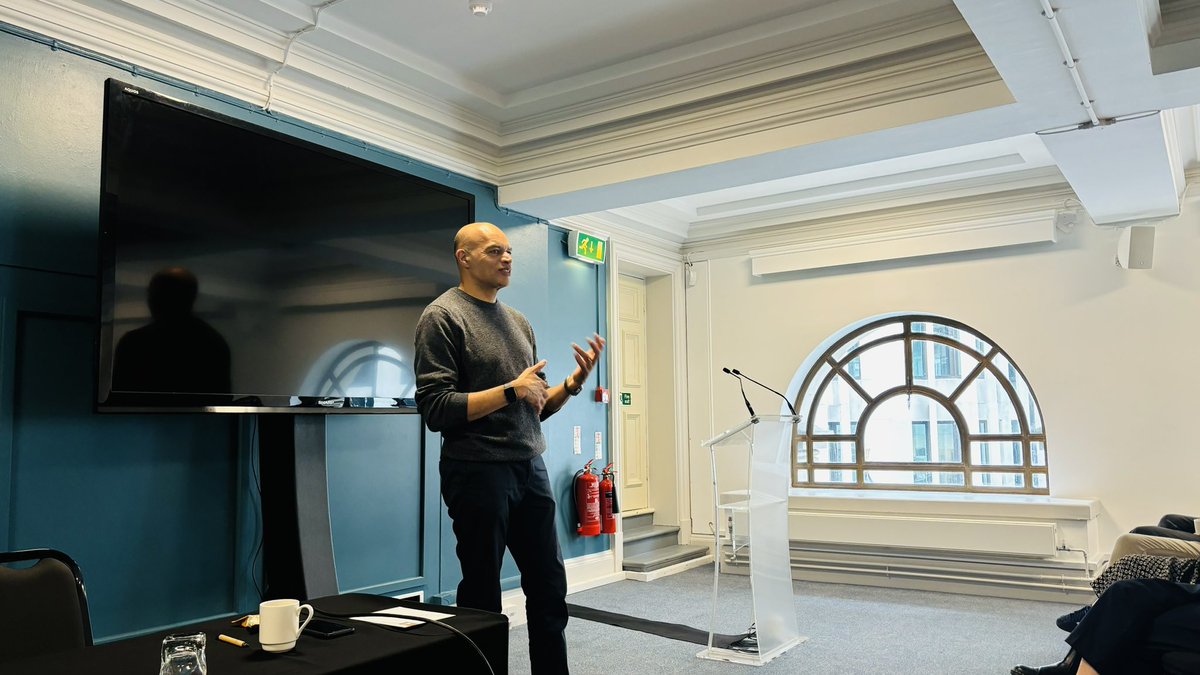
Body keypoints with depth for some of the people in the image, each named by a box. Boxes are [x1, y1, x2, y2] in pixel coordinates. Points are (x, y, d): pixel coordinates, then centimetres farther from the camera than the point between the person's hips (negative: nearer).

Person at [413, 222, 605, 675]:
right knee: (483, 598, 7)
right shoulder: (443, 317, -7)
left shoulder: (519, 322, 14)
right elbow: (435, 409, -16)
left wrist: (573, 382, -2)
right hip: (478, 472, -6)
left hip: (531, 470, 7)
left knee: (550, 589, 12)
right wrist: (511, 390, -17)